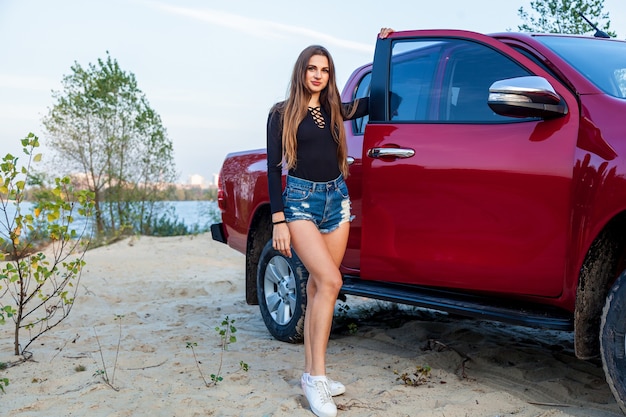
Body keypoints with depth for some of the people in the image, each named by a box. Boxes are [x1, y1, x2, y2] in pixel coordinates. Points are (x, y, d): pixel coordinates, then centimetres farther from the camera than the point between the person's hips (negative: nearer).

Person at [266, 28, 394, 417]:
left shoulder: (335, 110, 14)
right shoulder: (283, 113, 2)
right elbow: (274, 167, -2)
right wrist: (278, 220, -10)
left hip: (337, 199, 5)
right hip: (301, 200, -5)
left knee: (318, 287, 5)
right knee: (330, 281, -20)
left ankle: (312, 372, 11)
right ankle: (317, 375, -15)